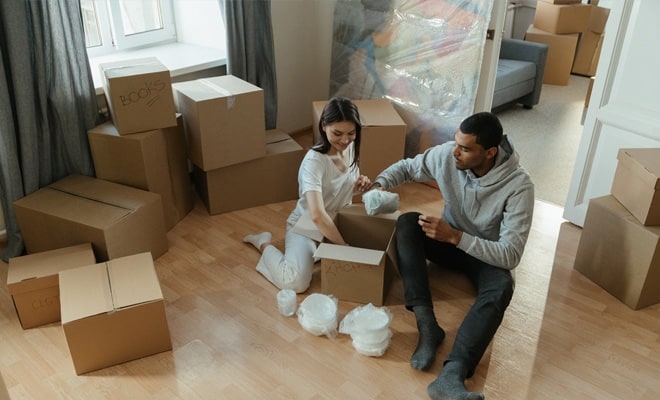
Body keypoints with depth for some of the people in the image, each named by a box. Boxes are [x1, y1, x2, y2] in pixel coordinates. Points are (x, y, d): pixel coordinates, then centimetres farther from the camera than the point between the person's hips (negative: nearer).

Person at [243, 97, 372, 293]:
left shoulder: (350, 147, -8)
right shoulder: (314, 161, -31)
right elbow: (317, 215, -42)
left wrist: (359, 187, -13)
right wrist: (343, 246, -35)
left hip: (338, 221, 7)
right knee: (296, 282, -27)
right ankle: (264, 244, 5)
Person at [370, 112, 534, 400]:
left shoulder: (518, 186, -28)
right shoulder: (446, 154, -18)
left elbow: (510, 256, -30)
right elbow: (406, 167, 1)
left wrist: (455, 236, -38)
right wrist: (380, 185, -20)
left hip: (488, 254, -3)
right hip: (448, 239, 4)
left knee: (501, 287, -37)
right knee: (407, 222, -27)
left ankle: (452, 374, -50)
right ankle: (427, 326, -34)